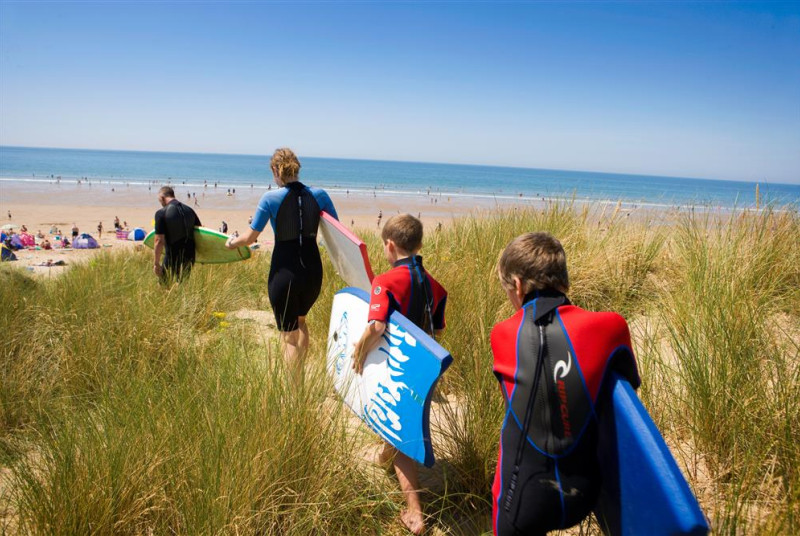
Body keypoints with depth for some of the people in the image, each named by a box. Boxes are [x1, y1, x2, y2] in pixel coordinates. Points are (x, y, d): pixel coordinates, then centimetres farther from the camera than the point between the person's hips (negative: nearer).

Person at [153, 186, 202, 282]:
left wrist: (156, 264, -8)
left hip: (172, 260, -5)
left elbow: (159, 241, -15)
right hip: (189, 259, 5)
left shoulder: (161, 213, -11)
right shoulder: (189, 210, 6)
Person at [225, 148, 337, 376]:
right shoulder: (319, 195, -2)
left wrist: (233, 242, 17)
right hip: (313, 271, 4)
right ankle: (300, 378, 32)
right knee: (300, 319, 30)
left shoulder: (271, 198, -10)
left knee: (289, 335, 9)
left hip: (284, 274, -4)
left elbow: (250, 237, -5)